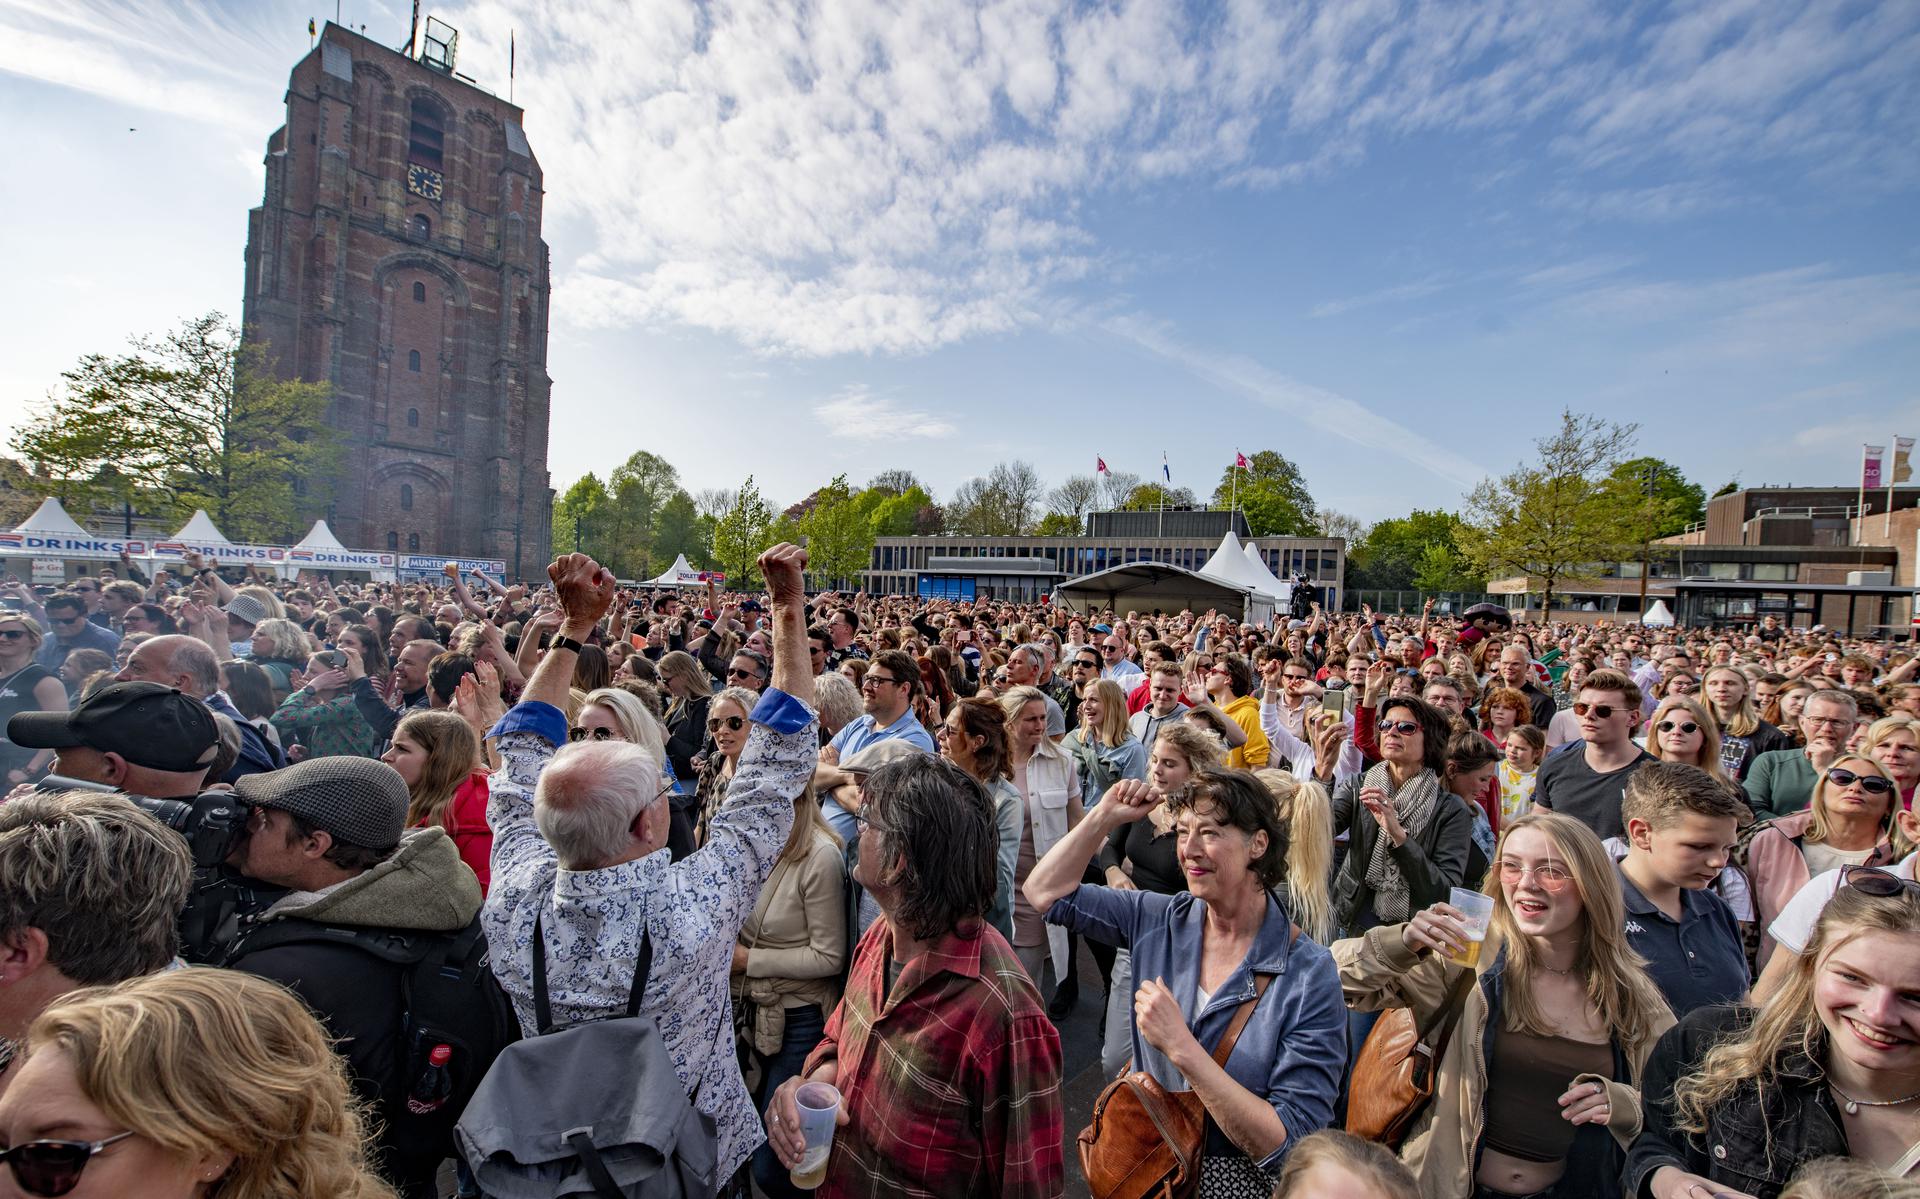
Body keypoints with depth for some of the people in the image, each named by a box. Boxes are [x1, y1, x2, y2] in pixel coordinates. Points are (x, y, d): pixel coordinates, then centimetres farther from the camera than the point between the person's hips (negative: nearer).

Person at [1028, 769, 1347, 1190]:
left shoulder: (1310, 975, -17)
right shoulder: (1161, 920, -4)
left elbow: (1289, 1143, -20)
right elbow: (1045, 892, 0)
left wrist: (1180, 1046, -27)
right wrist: (1104, 816, -8)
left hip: (1236, 1179, -4)